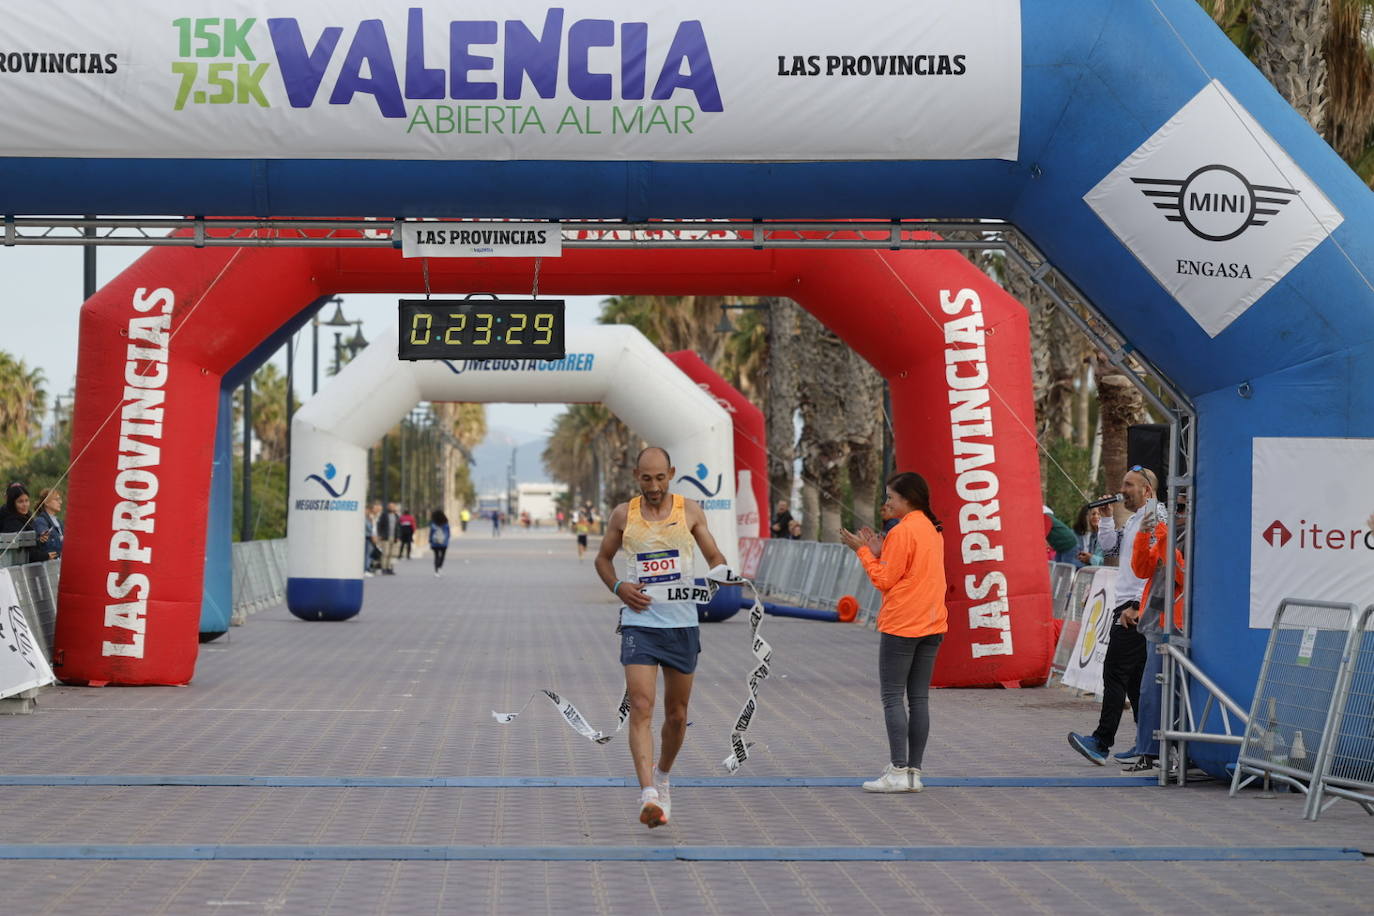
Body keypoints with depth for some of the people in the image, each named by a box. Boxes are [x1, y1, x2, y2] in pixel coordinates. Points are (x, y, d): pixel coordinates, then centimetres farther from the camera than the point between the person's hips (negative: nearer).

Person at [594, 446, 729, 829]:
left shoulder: (690, 510, 3)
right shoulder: (624, 514, 3)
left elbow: (716, 558, 8)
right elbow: (603, 558, 16)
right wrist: (618, 587, -4)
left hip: (682, 624, 1)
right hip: (639, 622, -1)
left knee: (677, 714, 12)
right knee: (641, 708, -16)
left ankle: (662, 776, 37)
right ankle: (648, 796, -24)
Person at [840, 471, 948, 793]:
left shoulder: (902, 532, -12)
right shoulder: (932, 530, 14)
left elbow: (885, 581, -10)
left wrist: (862, 551, -2)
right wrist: (879, 552, 11)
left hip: (901, 626, -8)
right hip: (932, 625, 8)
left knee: (892, 697, -4)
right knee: (919, 698, 7)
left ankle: (898, 772, -8)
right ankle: (914, 772, 7)